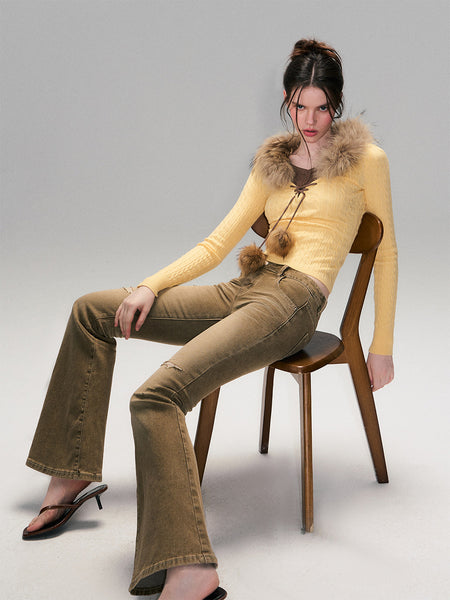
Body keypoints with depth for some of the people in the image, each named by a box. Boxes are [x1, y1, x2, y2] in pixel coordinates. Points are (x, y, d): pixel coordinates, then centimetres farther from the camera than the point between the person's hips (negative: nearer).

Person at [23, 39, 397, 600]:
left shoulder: (365, 159, 5)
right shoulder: (273, 162, 20)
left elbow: (386, 254, 8)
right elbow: (217, 243, 16)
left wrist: (382, 347, 5)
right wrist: (151, 286, 3)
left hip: (292, 301, -7)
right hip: (243, 290, 7)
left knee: (156, 396, -30)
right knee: (91, 310, 5)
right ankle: (69, 476, 8)